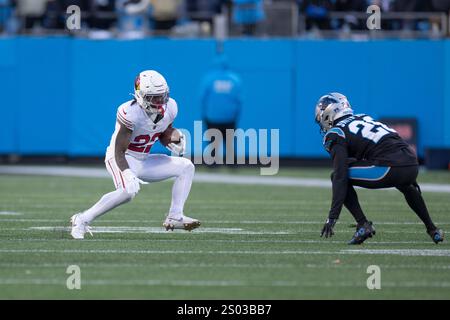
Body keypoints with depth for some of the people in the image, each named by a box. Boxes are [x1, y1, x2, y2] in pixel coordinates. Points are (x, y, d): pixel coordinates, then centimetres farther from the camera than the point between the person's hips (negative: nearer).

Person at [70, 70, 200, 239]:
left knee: (186, 167, -2)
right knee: (129, 190, -36)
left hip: (143, 161, 8)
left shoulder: (169, 108, -5)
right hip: (122, 159, -8)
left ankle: (175, 217, -5)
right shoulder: (131, 113, -27)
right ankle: (82, 220, -24)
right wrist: (127, 173, -42)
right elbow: (119, 151, -26)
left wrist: (173, 143, -7)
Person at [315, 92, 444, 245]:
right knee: (406, 186, 42)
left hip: (389, 168, -8)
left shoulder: (336, 134, 6)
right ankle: (432, 229, 39)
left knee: (337, 177, 7)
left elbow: (340, 177, -5)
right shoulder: (363, 118, 28)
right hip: (412, 164, 8)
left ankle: (363, 225, -1)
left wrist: (332, 216, -7)